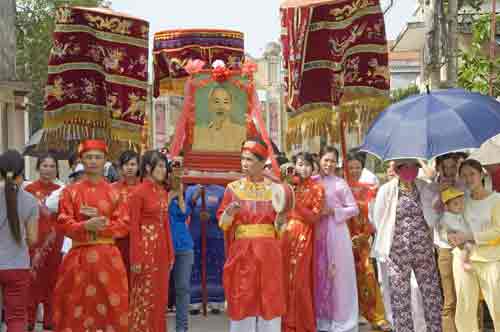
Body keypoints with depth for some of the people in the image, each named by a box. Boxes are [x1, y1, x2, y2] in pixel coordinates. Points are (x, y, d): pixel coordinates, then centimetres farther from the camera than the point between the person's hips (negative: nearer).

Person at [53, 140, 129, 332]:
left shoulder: (114, 192, 7)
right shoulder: (70, 191, 4)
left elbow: (124, 225, 2)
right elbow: (63, 224, -3)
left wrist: (102, 223, -13)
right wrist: (86, 225, -19)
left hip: (108, 257, 1)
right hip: (79, 257, -1)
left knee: (111, 306, 0)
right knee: (77, 307, 0)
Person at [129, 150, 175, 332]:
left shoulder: (163, 191, 11)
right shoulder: (139, 192, -11)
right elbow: (134, 227, -13)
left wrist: (170, 253, 11)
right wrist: (136, 258, -17)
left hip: (162, 248, 7)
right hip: (146, 247, -7)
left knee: (160, 295, 11)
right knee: (145, 296, 0)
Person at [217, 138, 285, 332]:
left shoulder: (273, 189, 4)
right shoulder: (233, 188, 2)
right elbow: (222, 224, -1)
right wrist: (229, 212, -20)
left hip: (268, 252, 1)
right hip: (241, 252, 0)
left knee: (269, 299, 2)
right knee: (242, 300, 1)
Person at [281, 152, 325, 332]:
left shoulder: (317, 188, -2)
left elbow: (314, 218, -10)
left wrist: (295, 203, -17)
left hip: (304, 238, -5)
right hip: (287, 236, 5)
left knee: (299, 282, -5)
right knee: (286, 280, 4)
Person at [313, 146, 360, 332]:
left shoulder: (340, 184, -2)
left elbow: (354, 209, -4)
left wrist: (333, 211, -13)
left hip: (336, 233, -3)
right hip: (317, 233, 3)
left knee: (337, 275, -1)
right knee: (320, 274, 7)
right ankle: (321, 317, 15)